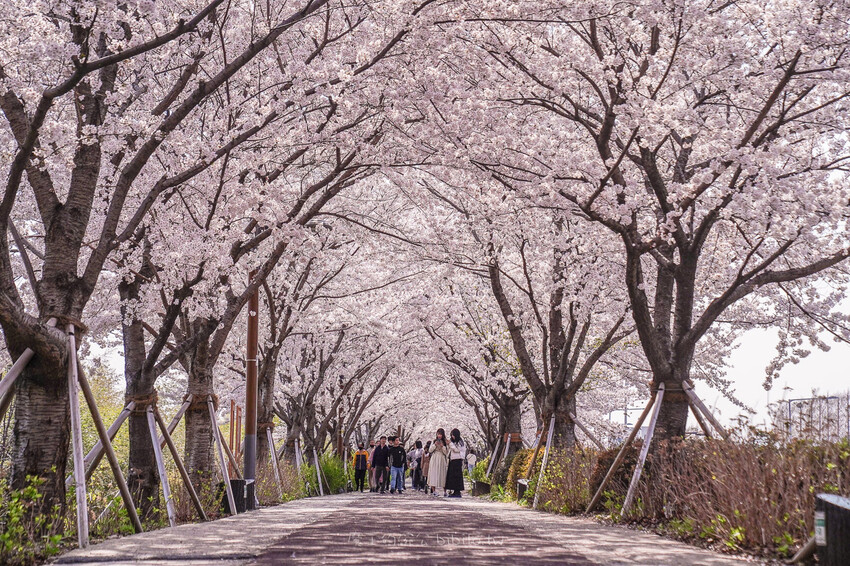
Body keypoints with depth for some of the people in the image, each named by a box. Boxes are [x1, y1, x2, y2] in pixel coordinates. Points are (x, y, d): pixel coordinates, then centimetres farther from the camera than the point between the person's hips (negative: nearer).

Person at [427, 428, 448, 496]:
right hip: (434, 460, 1)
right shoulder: (434, 441, 11)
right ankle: (433, 490, -8)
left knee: (443, 474, -3)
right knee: (433, 474, -8)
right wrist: (435, 445, -6)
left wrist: (443, 446, -12)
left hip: (442, 460, -1)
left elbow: (446, 452, 1)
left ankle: (444, 491, 3)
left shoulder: (445, 442, 7)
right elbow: (430, 450, 7)